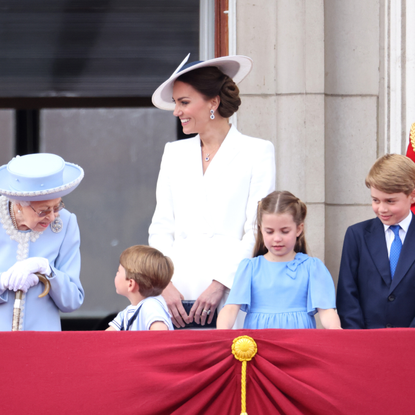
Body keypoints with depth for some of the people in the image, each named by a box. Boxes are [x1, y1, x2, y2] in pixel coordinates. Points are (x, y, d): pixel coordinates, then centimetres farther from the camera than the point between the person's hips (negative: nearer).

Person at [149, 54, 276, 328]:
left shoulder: (257, 152, 3)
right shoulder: (174, 153, 17)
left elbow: (257, 231, -3)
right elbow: (161, 229, 13)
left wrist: (221, 284, -12)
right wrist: (165, 285, -2)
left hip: (230, 297, -4)